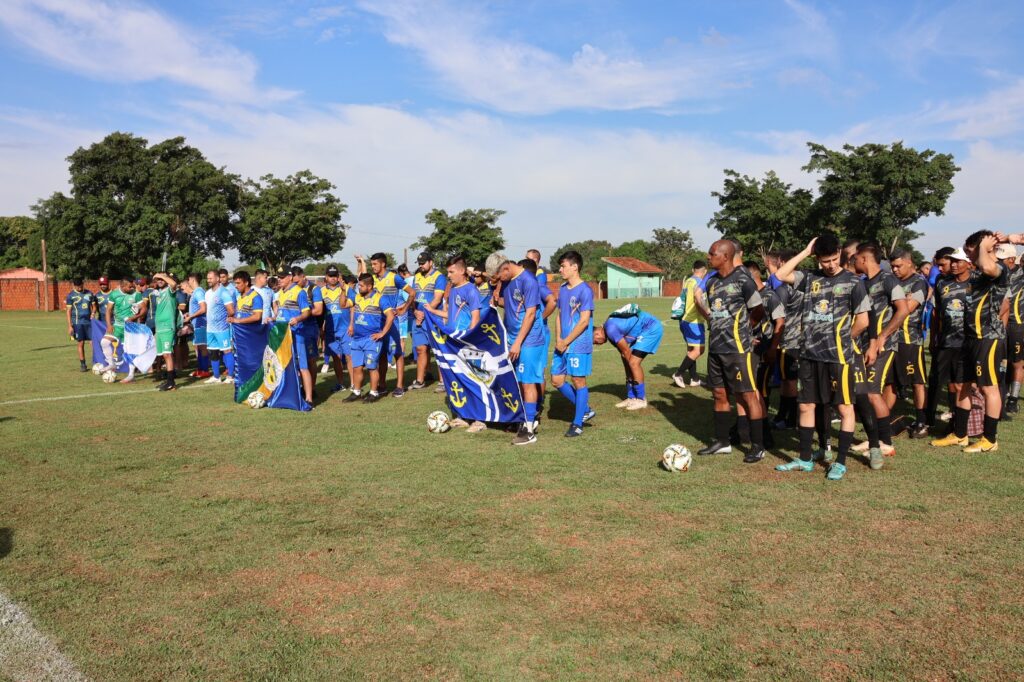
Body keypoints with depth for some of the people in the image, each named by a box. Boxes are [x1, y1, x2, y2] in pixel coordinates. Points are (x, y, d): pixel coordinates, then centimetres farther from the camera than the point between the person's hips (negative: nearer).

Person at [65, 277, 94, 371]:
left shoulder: (89, 293, 7)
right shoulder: (70, 295, -1)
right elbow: (68, 311, 0)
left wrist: (93, 313, -6)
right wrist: (70, 326, -4)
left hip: (89, 321, 2)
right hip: (77, 323, -2)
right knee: (81, 343, 2)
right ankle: (82, 364, 12)